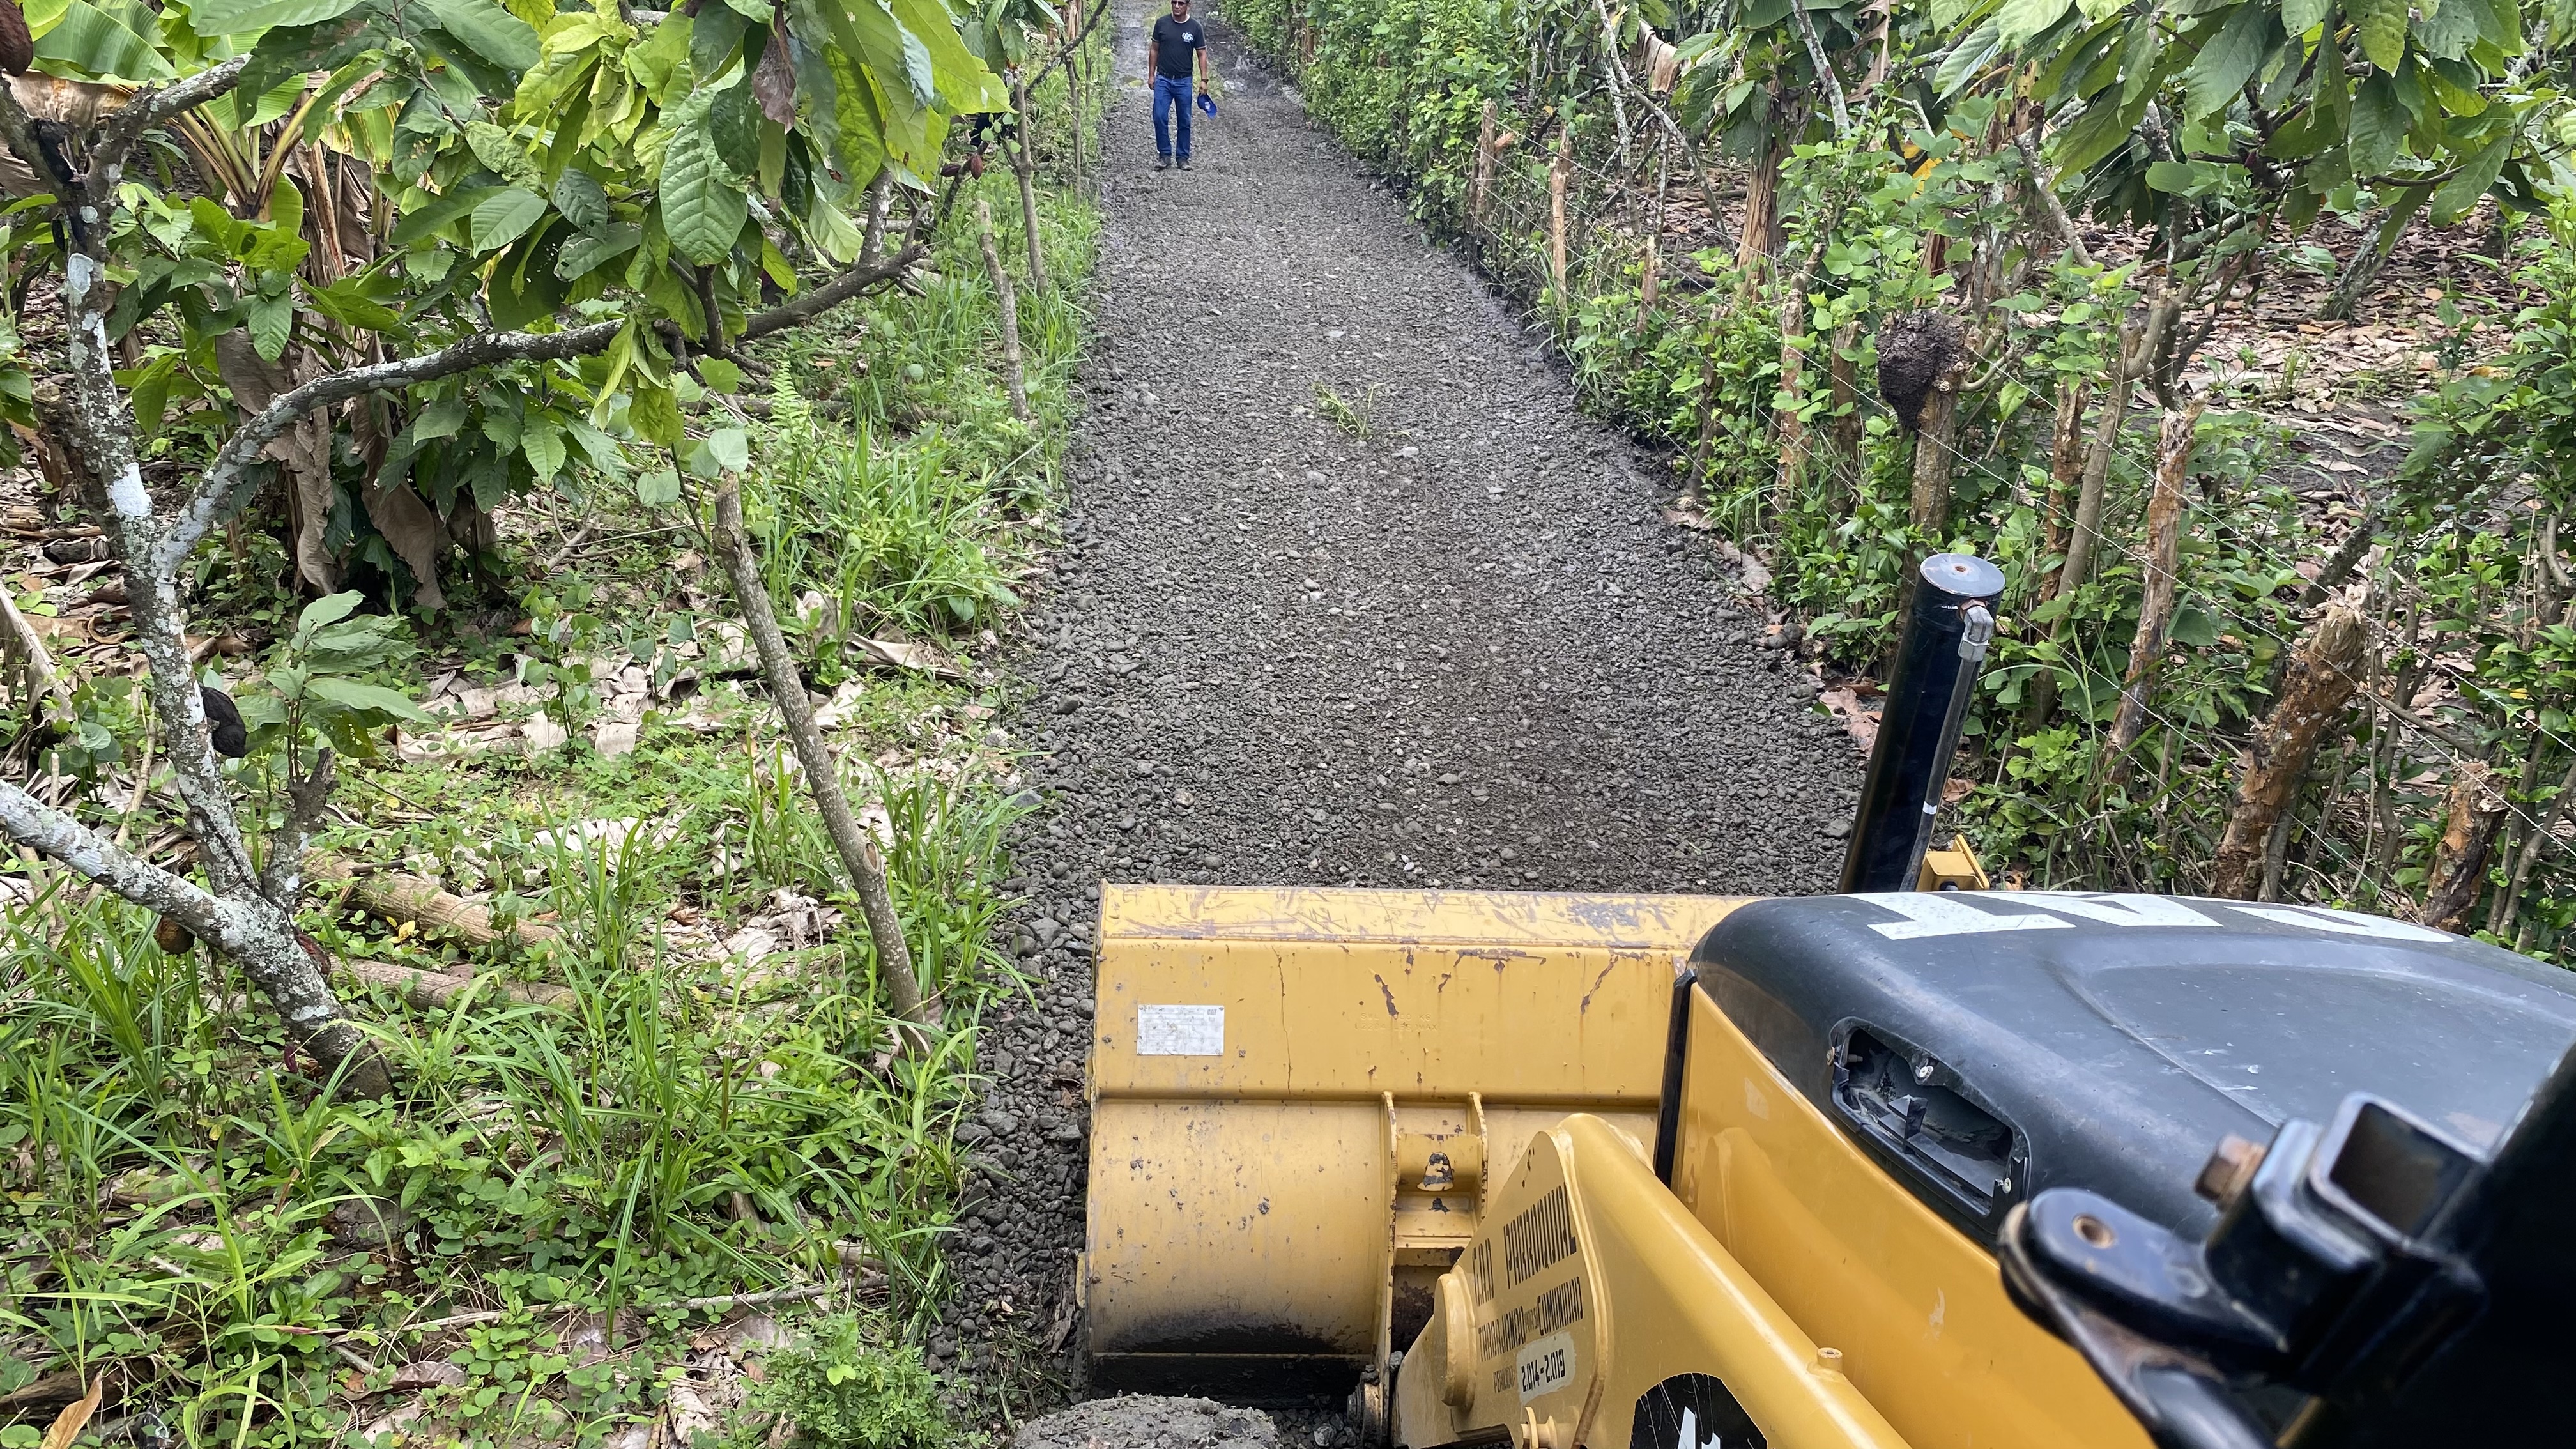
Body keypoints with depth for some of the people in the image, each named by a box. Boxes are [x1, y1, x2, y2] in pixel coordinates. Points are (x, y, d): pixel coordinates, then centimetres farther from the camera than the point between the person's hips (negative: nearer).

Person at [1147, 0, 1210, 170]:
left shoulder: (1196, 28, -2)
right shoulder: (1161, 23, 0)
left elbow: (1202, 54, 3)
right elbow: (1154, 50, 8)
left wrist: (1204, 80, -4)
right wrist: (1151, 75, 4)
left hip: (1184, 81, 0)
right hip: (1163, 80, 0)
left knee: (1185, 121, 4)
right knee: (1159, 117, -7)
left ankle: (1183, 157, 14)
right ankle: (1164, 155, 5)